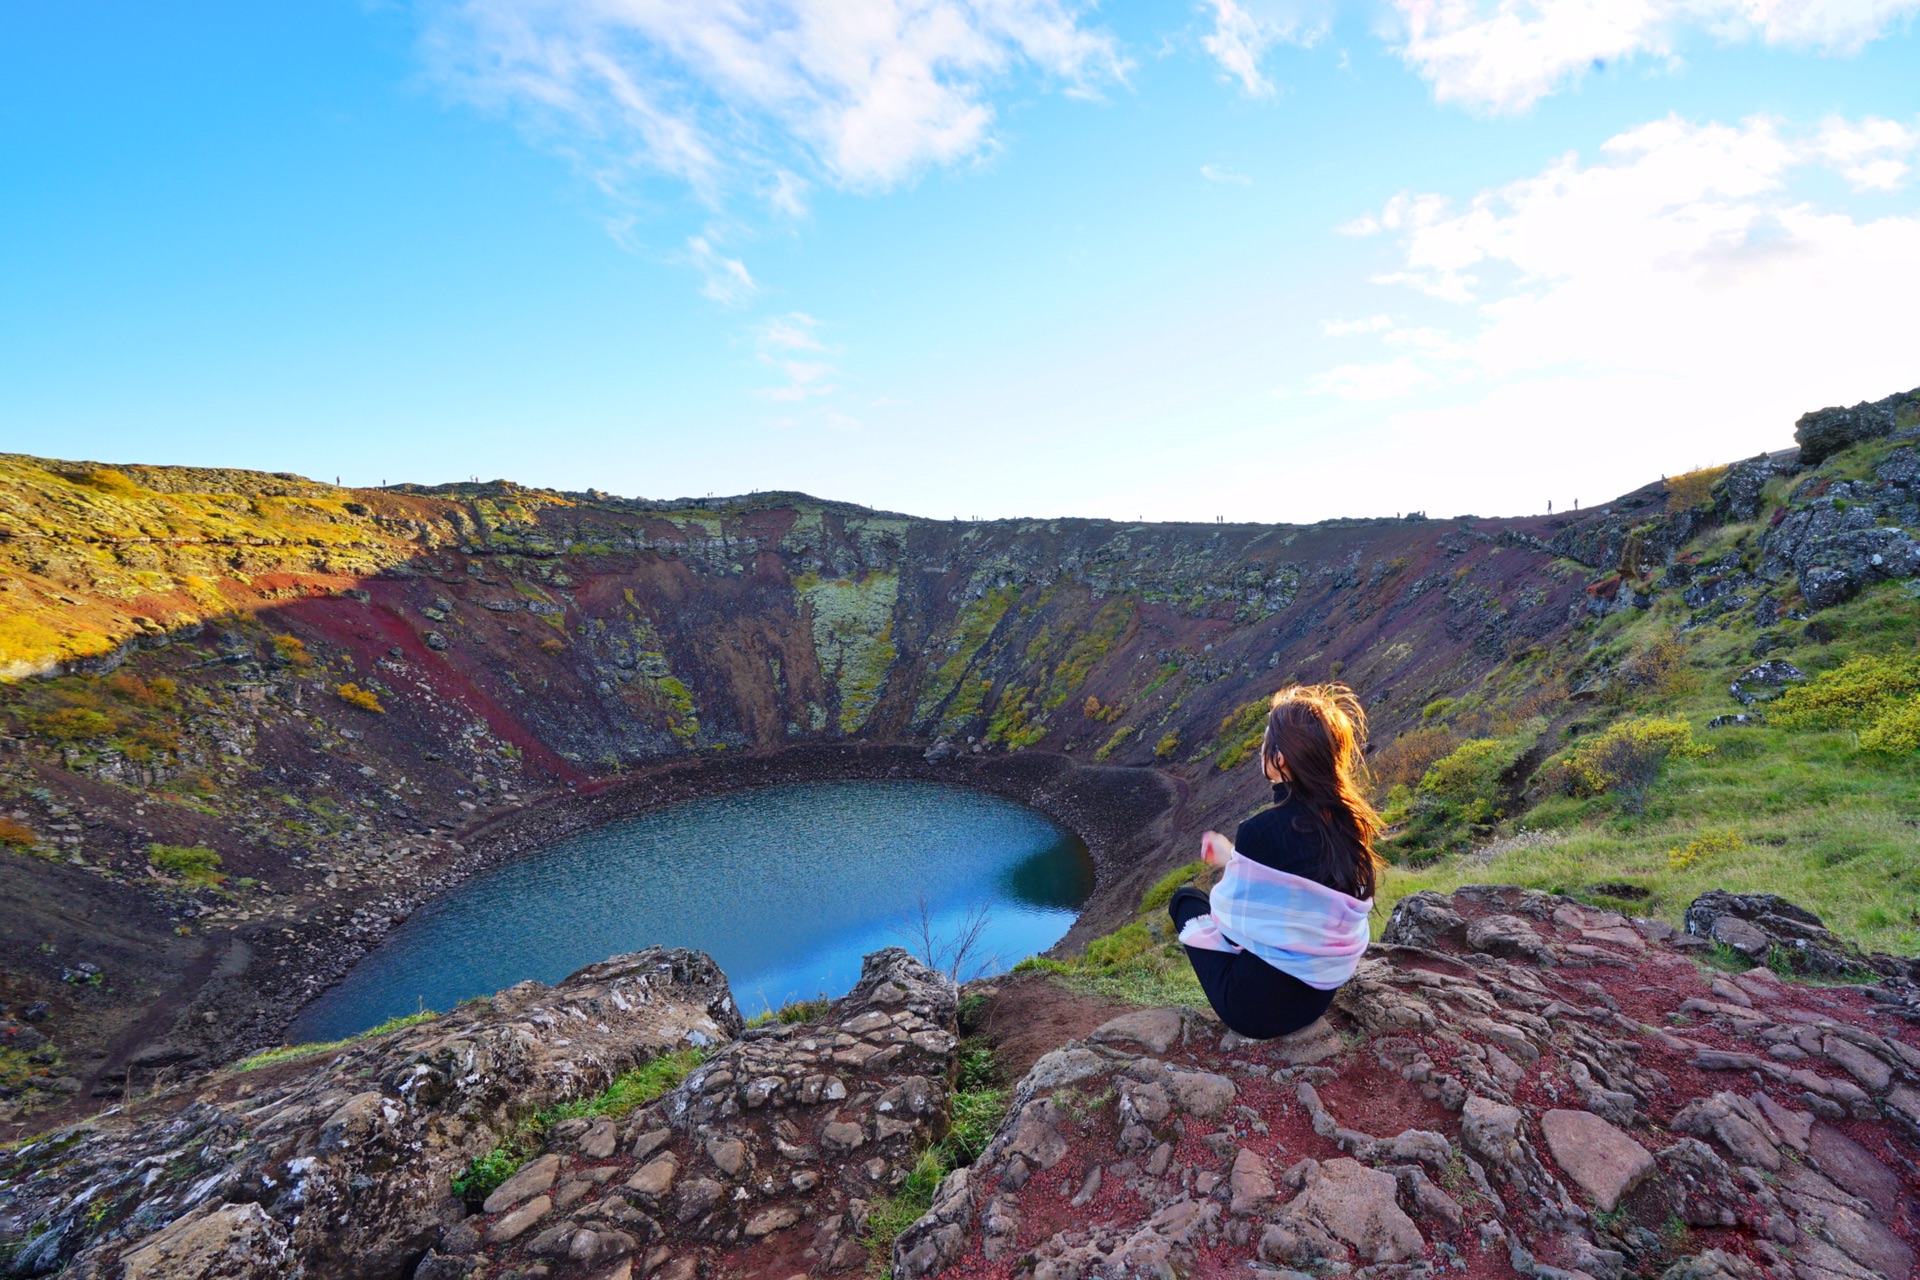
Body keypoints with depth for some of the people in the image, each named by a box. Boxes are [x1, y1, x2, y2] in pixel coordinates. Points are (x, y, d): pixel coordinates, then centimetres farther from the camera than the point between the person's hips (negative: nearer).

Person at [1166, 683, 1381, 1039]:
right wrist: (1234, 858, 18)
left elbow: (1232, 915, -14)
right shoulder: (1351, 820, -8)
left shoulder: (1262, 831, -28)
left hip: (1257, 1009, -6)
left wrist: (1230, 862, 6)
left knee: (1186, 898, 15)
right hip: (1322, 995, 7)